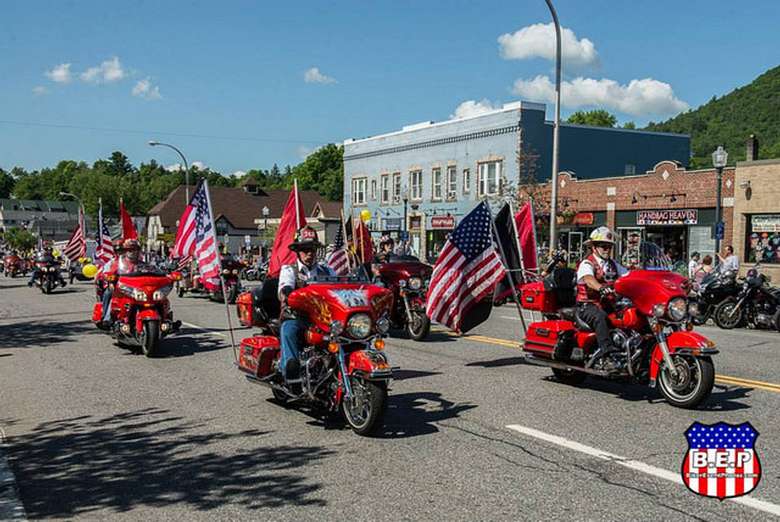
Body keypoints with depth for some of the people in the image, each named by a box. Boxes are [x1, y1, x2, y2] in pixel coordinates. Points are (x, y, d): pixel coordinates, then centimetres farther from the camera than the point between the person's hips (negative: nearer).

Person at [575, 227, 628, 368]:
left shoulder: (613, 264, 20)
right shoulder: (587, 264, -5)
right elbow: (588, 279, -26)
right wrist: (602, 288, -46)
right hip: (587, 305, -6)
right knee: (600, 316, -37)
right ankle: (606, 347, -47)